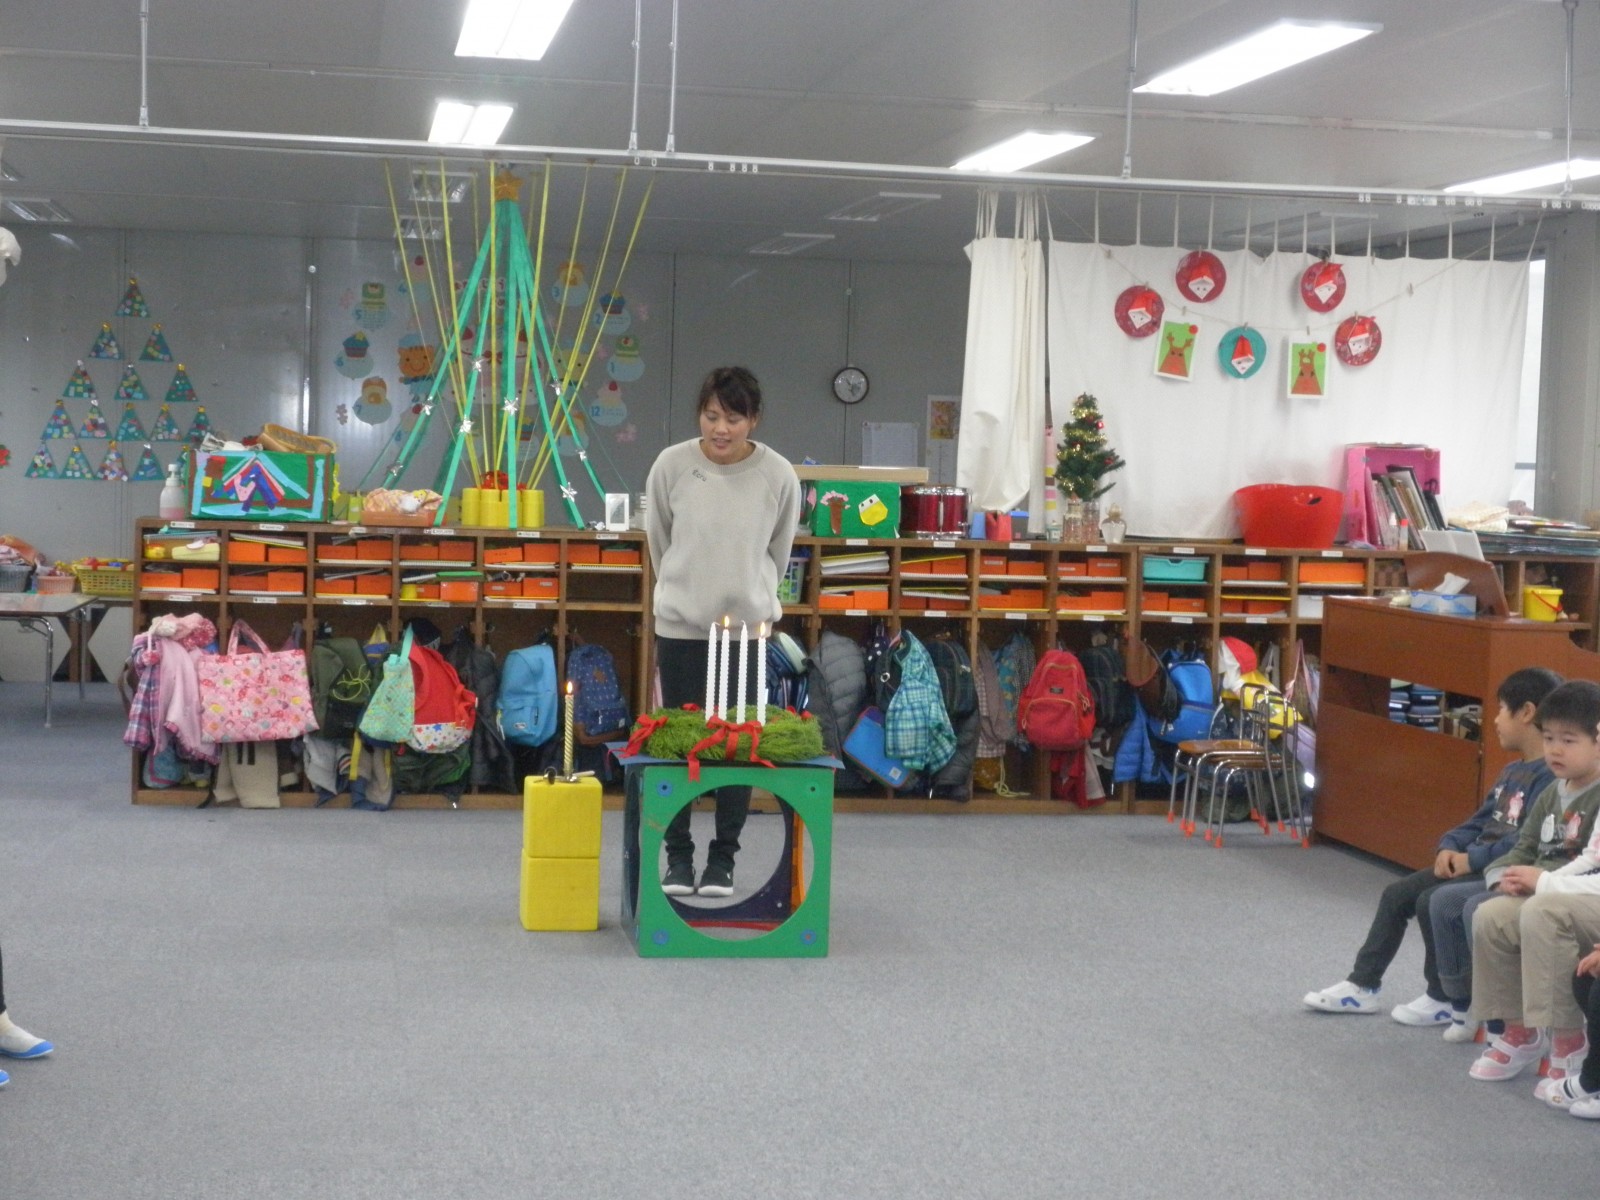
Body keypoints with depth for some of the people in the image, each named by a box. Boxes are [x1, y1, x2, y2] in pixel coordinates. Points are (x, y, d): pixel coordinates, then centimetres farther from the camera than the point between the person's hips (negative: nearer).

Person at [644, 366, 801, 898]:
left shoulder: (778, 475, -8)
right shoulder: (672, 465, -8)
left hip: (747, 625, 0)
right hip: (681, 625, 0)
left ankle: (723, 859, 14)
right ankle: (678, 856, 16)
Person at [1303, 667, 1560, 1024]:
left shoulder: (1549, 777, -19)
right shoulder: (1511, 772, 15)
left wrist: (1473, 858, -22)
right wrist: (1449, 846, -1)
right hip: (1474, 863, 10)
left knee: (1432, 901, -24)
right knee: (1397, 894, 7)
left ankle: (1445, 1001, -5)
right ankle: (1362, 985, 16)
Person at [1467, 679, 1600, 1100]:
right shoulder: (1552, 796, 12)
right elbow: (1525, 849, 17)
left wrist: (1544, 881, -21)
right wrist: (1509, 876, -5)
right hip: (1545, 895, 8)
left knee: (1542, 911, -34)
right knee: (1489, 916, -9)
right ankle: (1519, 1032, 8)